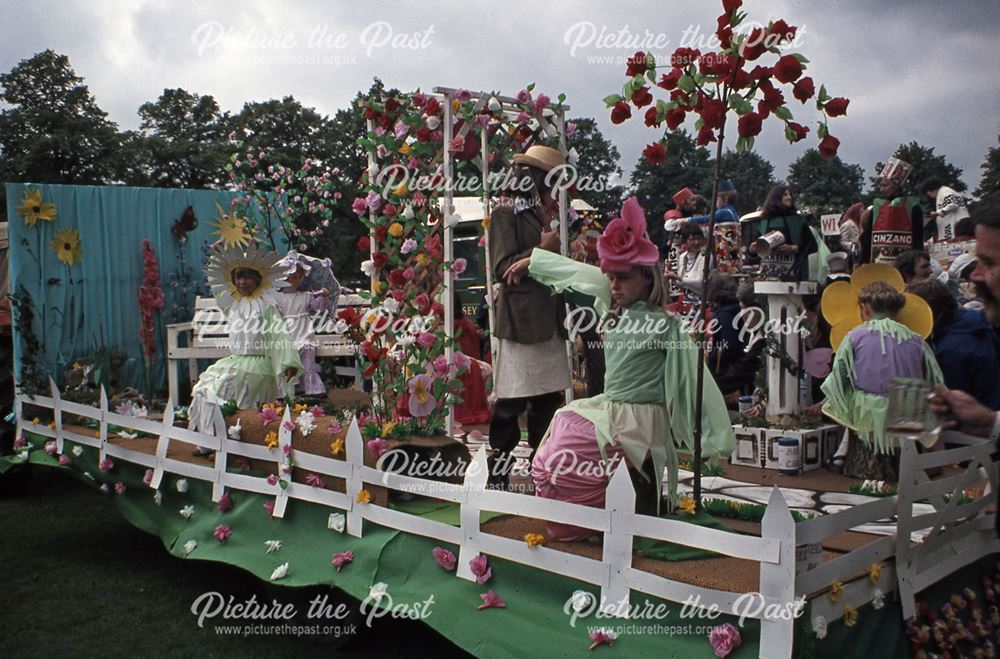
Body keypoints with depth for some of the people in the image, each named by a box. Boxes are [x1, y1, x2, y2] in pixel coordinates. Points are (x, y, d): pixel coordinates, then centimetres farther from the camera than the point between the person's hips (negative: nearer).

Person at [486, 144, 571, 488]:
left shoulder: (544, 215, 20)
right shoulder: (505, 215, -5)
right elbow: (503, 268, -13)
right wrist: (543, 249, -14)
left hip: (549, 322, 9)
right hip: (520, 322, -8)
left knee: (548, 398, 12)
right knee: (511, 402, -5)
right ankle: (497, 471, 4)